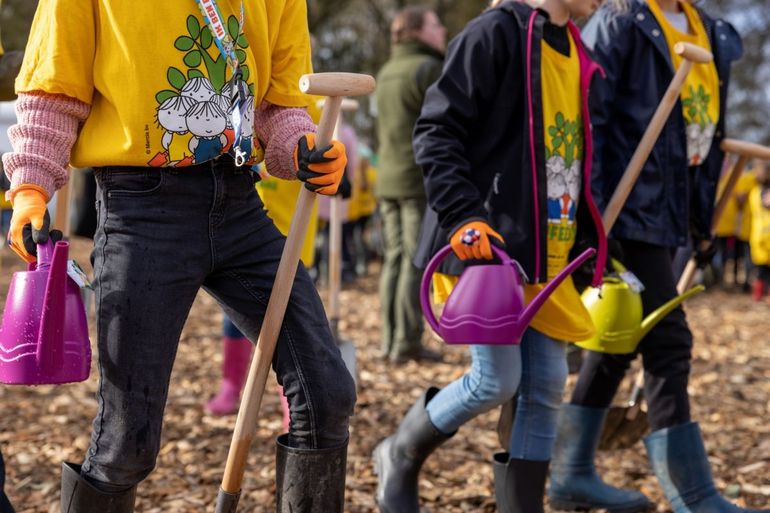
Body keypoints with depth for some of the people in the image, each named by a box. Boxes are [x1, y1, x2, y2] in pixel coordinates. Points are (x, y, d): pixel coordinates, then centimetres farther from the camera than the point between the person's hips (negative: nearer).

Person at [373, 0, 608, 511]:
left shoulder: (574, 53, 15)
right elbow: (435, 132, -12)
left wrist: (593, 244, 17)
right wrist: (464, 217, -21)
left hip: (548, 257, 8)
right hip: (487, 246, -8)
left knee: (546, 388, 5)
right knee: (497, 380, -7)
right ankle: (401, 456, 19)